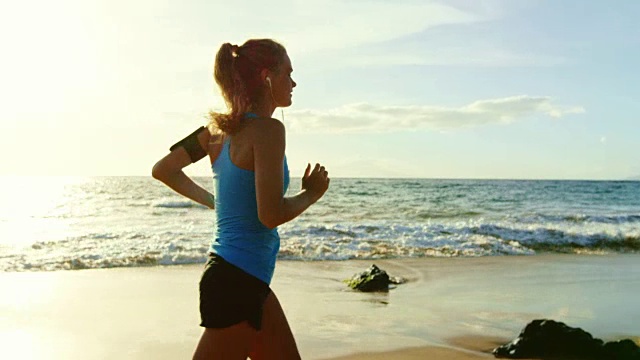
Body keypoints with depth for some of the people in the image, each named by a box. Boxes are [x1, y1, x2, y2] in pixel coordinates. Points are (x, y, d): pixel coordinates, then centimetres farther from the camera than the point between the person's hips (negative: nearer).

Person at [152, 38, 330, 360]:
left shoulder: (220, 129, 8)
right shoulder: (267, 129, -16)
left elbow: (162, 170, 15)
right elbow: (271, 215, -23)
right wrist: (311, 192, -6)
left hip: (249, 280, 10)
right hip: (236, 281, -10)